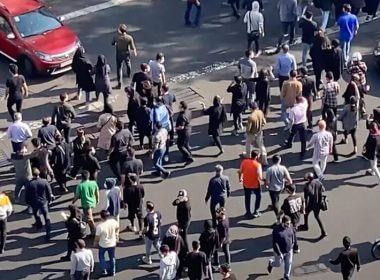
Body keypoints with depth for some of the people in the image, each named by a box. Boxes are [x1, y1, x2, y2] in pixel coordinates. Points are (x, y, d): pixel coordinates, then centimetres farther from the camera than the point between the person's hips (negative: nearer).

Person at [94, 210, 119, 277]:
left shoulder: (99, 226, -31)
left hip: (103, 245, -3)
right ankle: (113, 271, 35)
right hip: (112, 243, 3)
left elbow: (97, 237, -17)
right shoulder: (113, 221, -20)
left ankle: (104, 271, 30)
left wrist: (95, 242, 3)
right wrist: (116, 237, 19)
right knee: (112, 257, 23)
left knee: (101, 257, 25)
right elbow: (117, 228, 0)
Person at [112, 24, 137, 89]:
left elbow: (112, 43, -3)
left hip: (119, 54, -1)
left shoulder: (116, 36, -20)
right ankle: (128, 75, 58)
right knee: (128, 64, 30)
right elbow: (132, 48, -15)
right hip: (127, 54, 1)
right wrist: (135, 52, 6)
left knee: (119, 68, 5)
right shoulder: (129, 38, -22)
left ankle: (119, 84, 0)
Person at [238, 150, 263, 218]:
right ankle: (256, 212, 20)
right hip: (255, 184, -3)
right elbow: (259, 176, -23)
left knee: (247, 198, 19)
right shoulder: (257, 164, -21)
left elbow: (240, 171, -2)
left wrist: (240, 178, 16)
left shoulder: (244, 161, -10)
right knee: (258, 196, 20)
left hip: (246, 184, 3)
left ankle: (248, 213, 26)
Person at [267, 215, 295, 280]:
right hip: (279, 251, -4)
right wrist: (279, 253, -23)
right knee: (278, 264, 13)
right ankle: (271, 263, 46)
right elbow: (275, 243, -24)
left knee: (288, 264, 9)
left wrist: (292, 244, 9)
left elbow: (293, 235, 12)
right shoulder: (277, 230, -27)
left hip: (289, 250, 4)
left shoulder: (290, 227, -10)